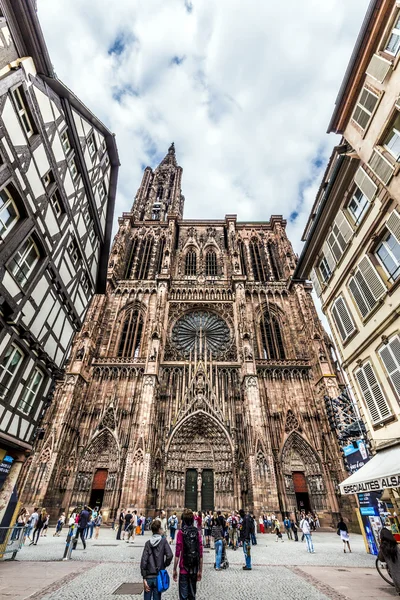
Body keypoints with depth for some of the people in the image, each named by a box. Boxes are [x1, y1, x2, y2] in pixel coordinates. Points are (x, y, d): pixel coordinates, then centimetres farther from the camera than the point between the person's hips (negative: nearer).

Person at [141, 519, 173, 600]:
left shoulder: (148, 543, -3)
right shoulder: (163, 540, -10)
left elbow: (143, 561, -5)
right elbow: (169, 555, -19)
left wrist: (144, 578, 0)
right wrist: (164, 566, -1)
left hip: (148, 577, 2)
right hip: (158, 577, -2)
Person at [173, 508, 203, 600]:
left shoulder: (181, 532, -12)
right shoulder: (197, 532, -3)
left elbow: (177, 553, -12)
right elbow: (200, 554, 0)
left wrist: (174, 570, -2)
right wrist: (200, 570, 9)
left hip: (184, 568, -3)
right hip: (195, 569, 3)